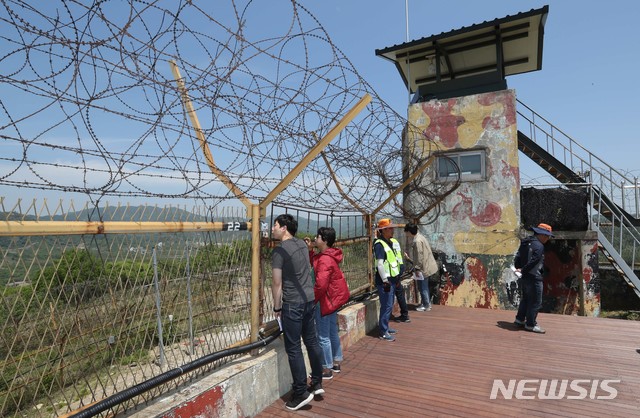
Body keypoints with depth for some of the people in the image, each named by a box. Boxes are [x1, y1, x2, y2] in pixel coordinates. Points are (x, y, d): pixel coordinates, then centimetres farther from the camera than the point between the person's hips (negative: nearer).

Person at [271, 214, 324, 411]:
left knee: (293, 348, 3)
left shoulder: (279, 251, -15)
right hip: (310, 299, 7)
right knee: (312, 341, 17)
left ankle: (301, 393, 12)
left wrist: (277, 307, -3)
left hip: (292, 304, -7)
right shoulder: (302, 244, 7)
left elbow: (277, 283, -13)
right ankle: (317, 383, 29)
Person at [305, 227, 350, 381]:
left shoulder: (325, 260, -24)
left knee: (323, 337, 3)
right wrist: (310, 250, 6)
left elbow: (321, 285, -29)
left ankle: (327, 369, 16)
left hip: (325, 300, -10)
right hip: (333, 298, 10)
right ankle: (336, 362, 35)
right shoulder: (328, 256, 6)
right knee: (333, 333, 21)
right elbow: (314, 264, 17)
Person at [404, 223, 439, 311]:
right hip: (427, 267, 10)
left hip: (424, 268, -10)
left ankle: (426, 305, 14)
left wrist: (417, 268, -18)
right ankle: (425, 303, 31)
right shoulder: (419, 236, 7)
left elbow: (420, 256, -23)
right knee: (423, 287, 20)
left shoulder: (417, 241, -23)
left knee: (423, 287, 3)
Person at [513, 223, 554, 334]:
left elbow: (518, 257, 12)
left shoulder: (526, 242, 12)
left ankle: (519, 319, 28)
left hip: (525, 276, 10)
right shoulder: (539, 246, -18)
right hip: (534, 277, -10)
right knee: (536, 302, 0)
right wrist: (522, 270, -15)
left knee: (526, 299, 20)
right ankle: (530, 324, 7)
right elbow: (533, 261, -24)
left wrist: (518, 268, 8)